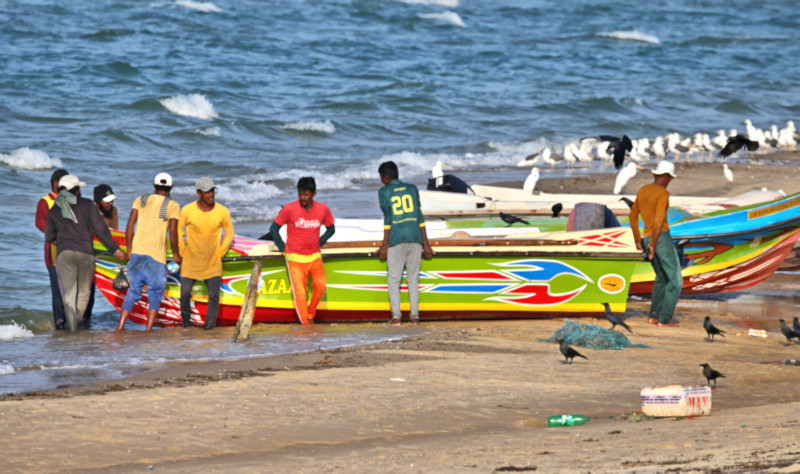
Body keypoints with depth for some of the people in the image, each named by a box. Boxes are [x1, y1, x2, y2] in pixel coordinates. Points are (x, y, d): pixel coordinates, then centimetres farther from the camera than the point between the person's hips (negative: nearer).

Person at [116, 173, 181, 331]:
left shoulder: (141, 200, 12)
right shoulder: (173, 205, 2)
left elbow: (130, 225, 6)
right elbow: (173, 233, -5)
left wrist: (129, 250, 12)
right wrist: (176, 254, 8)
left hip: (136, 252, 4)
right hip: (156, 255, -4)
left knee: (133, 291, 12)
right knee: (155, 293, 6)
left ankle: (119, 327, 6)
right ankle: (148, 329, -5)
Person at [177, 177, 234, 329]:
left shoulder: (223, 212, -9)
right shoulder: (187, 211, -12)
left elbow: (229, 234, 7)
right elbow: (179, 231, 4)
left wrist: (220, 253, 3)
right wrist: (182, 253, 2)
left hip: (213, 263, 0)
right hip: (190, 262, 0)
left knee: (214, 296, -5)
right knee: (185, 294, 1)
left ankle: (210, 325, 9)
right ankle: (185, 321, 25)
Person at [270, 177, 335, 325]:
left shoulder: (323, 209, -1)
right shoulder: (289, 209, -10)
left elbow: (330, 229, 17)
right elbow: (274, 228, 1)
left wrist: (318, 243, 6)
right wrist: (283, 248, -1)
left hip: (315, 257, 2)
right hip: (295, 257, -2)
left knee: (320, 285, -16)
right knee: (299, 292, -10)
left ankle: (310, 315, 5)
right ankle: (305, 324, -2)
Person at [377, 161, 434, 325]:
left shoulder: (384, 192, 3)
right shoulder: (412, 189, 13)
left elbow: (387, 219, -4)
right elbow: (419, 216, 10)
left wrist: (385, 245, -2)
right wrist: (426, 244, 12)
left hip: (397, 239, -3)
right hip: (415, 238, 3)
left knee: (394, 278, 2)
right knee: (413, 278, 9)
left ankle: (396, 316, -9)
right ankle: (414, 315, 2)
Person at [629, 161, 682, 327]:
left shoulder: (642, 191, 13)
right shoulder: (663, 193, -14)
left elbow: (633, 216, 20)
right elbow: (658, 219, -23)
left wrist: (638, 240, 24)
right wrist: (653, 245, -18)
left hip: (647, 239, 8)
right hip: (662, 238, -8)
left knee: (662, 277, 25)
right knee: (676, 281, 2)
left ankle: (654, 315, 23)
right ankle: (665, 319, -3)